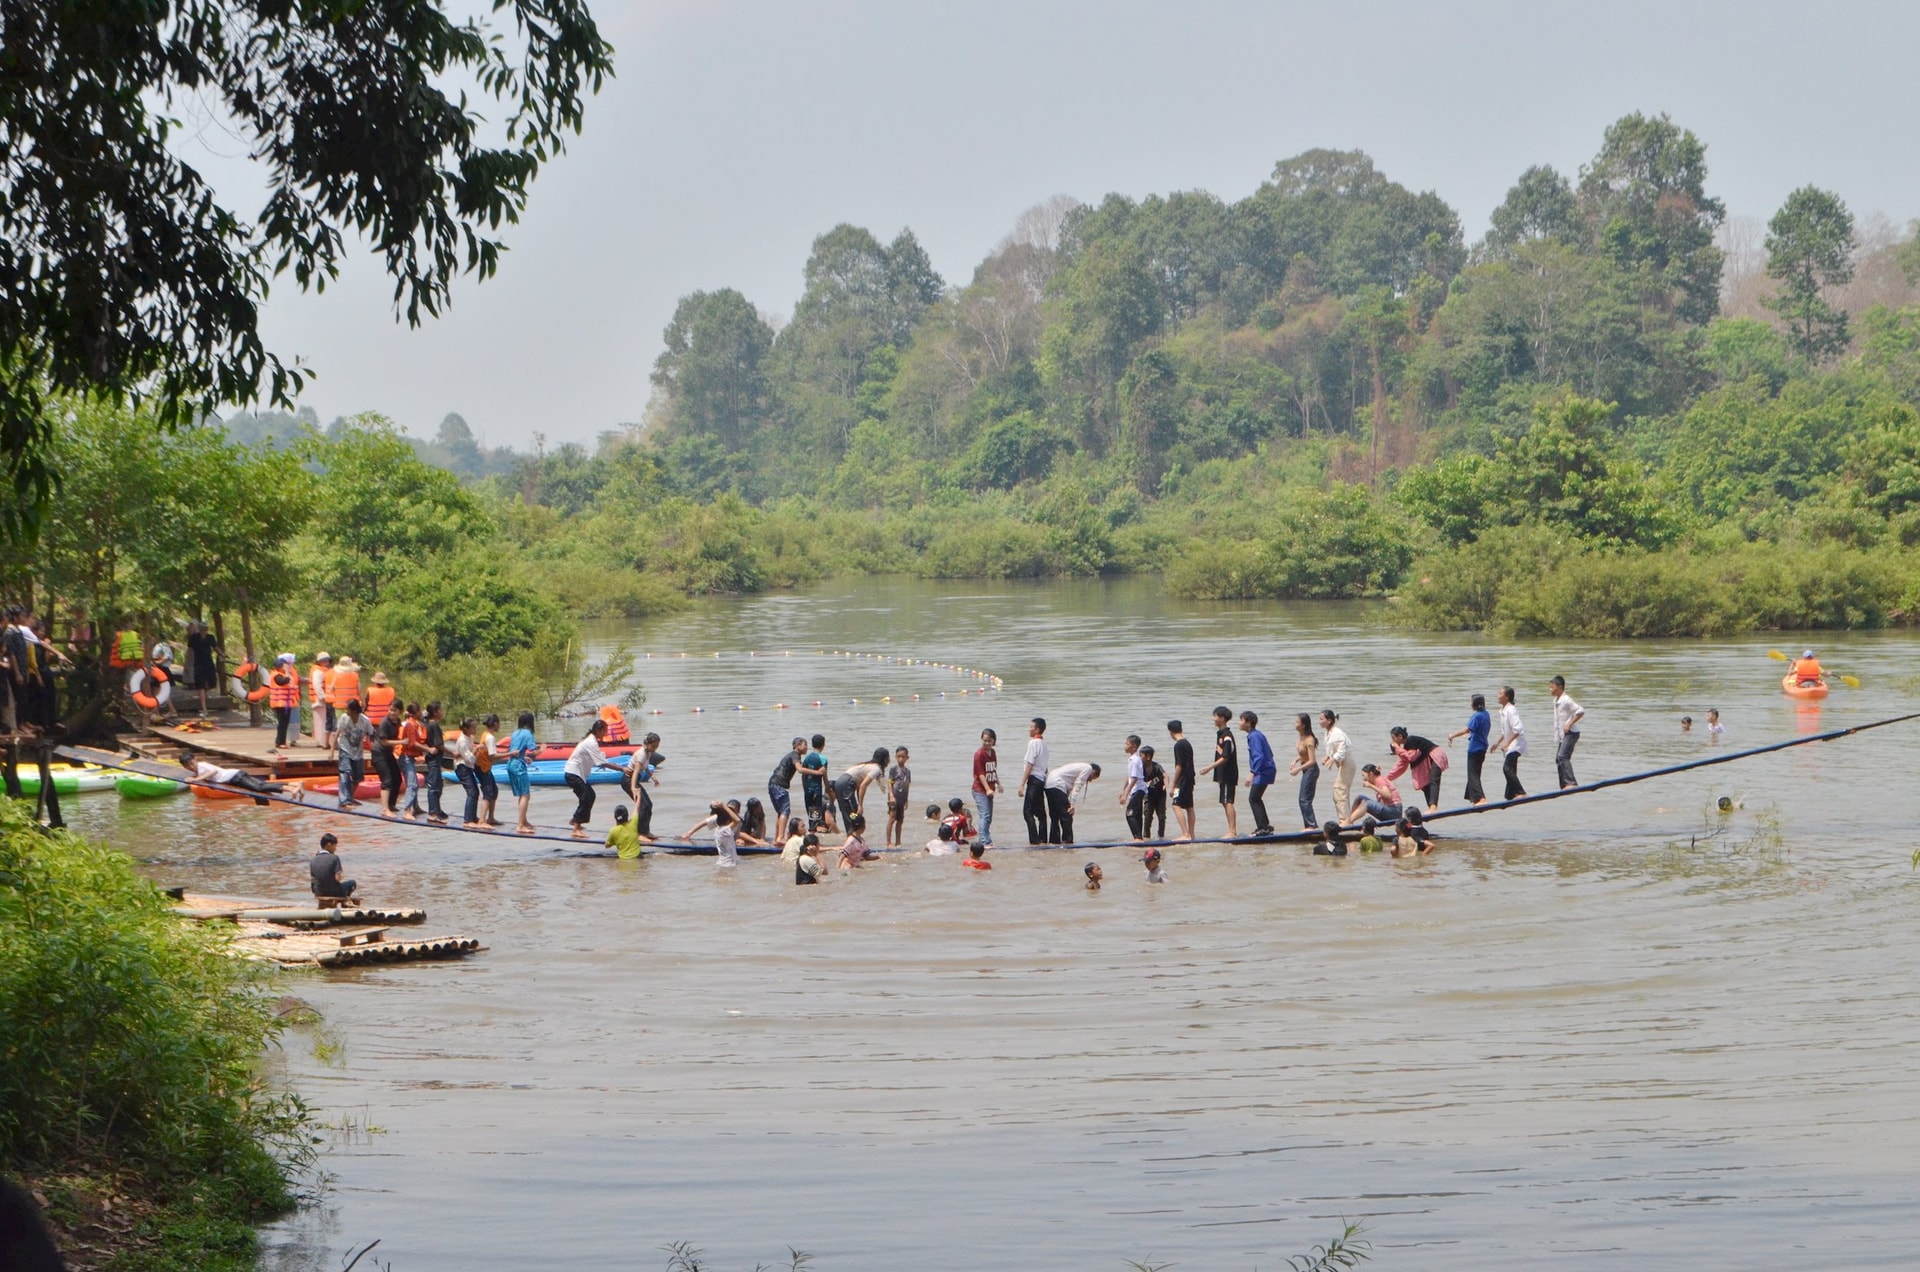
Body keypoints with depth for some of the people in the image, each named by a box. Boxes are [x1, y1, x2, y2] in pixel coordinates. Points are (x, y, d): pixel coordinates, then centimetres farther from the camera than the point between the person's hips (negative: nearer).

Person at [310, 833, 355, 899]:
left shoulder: (313, 861, 0)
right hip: (334, 893, -5)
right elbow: (338, 878, -19)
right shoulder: (334, 858, -15)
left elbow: (312, 879, 1)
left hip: (319, 894, 5)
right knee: (353, 882, 22)